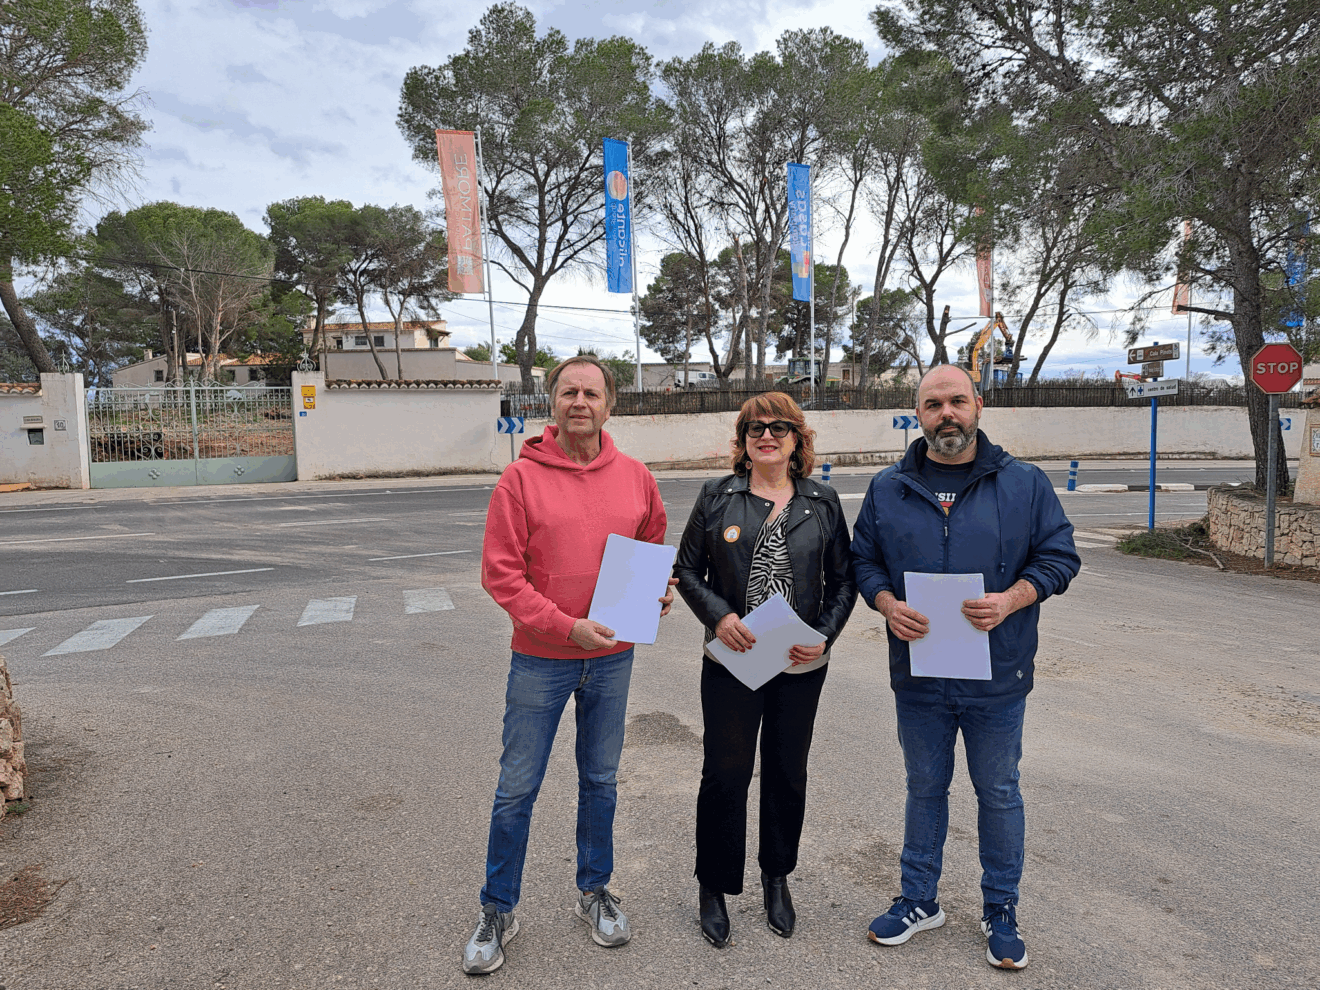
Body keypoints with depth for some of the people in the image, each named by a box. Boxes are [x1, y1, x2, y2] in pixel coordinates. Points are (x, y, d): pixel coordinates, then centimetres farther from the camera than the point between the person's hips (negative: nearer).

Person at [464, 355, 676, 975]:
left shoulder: (635, 477, 0)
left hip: (613, 657, 3)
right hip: (541, 659, -3)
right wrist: (566, 626, -20)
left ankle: (594, 891, 38)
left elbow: (653, 545, 16)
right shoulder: (521, 478, -11)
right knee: (517, 789, 8)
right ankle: (498, 912, 28)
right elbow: (500, 573, -13)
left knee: (600, 782, 18)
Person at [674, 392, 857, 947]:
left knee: (788, 773, 15)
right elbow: (687, 570, 2)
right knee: (726, 773, 6)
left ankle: (777, 878, 38)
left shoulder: (823, 503, 3)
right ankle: (714, 886, 27)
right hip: (731, 663, -1)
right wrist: (718, 615, -15)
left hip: (801, 667, 2)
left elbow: (843, 579, 5)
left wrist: (825, 634, -9)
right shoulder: (717, 497, -1)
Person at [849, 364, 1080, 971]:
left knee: (998, 792, 14)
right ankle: (919, 900, 35)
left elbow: (1060, 556, -1)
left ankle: (1001, 910, 34)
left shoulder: (1024, 484, -2)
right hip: (918, 674, 2)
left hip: (996, 676, -1)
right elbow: (864, 559, 7)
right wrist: (887, 604, -12)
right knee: (924, 789, 16)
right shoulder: (888, 488, 3)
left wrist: (1010, 600, -18)